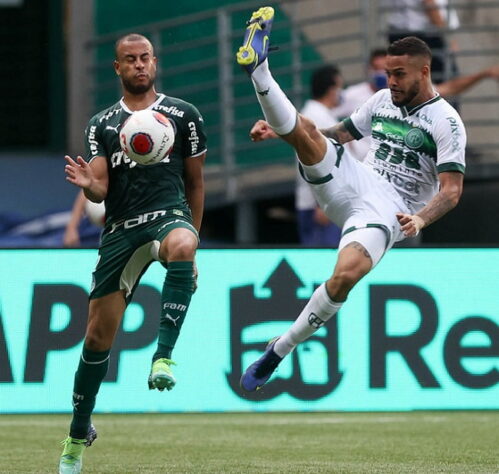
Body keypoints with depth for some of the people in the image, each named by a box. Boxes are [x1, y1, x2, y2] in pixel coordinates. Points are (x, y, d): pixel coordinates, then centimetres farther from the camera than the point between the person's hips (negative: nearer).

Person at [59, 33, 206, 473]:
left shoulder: (183, 115, 9)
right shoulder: (101, 124, 14)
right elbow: (99, 190, 7)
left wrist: (191, 240, 16)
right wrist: (87, 185, -18)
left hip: (170, 214, -2)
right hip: (120, 228, 3)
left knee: (180, 247, -42)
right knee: (98, 334, 1)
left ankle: (164, 356, -41)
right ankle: (79, 434, 16)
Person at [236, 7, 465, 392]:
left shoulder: (446, 122, -5)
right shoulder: (383, 100, 15)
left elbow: (452, 190, -11)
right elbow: (342, 134, 28)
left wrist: (421, 219, -32)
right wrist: (279, 128, 17)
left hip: (388, 209, -6)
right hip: (352, 182, 6)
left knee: (346, 276, -31)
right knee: (306, 131, -22)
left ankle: (280, 350, -17)